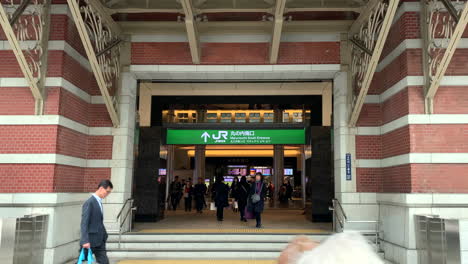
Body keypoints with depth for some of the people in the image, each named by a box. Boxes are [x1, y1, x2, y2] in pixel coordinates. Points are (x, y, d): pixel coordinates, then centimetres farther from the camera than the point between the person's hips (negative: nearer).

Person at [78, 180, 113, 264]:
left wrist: (105, 235, 14)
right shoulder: (89, 203, -14)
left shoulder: (99, 202, 13)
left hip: (99, 241, 8)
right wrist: (85, 241, -23)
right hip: (89, 241, -8)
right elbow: (84, 223, -19)